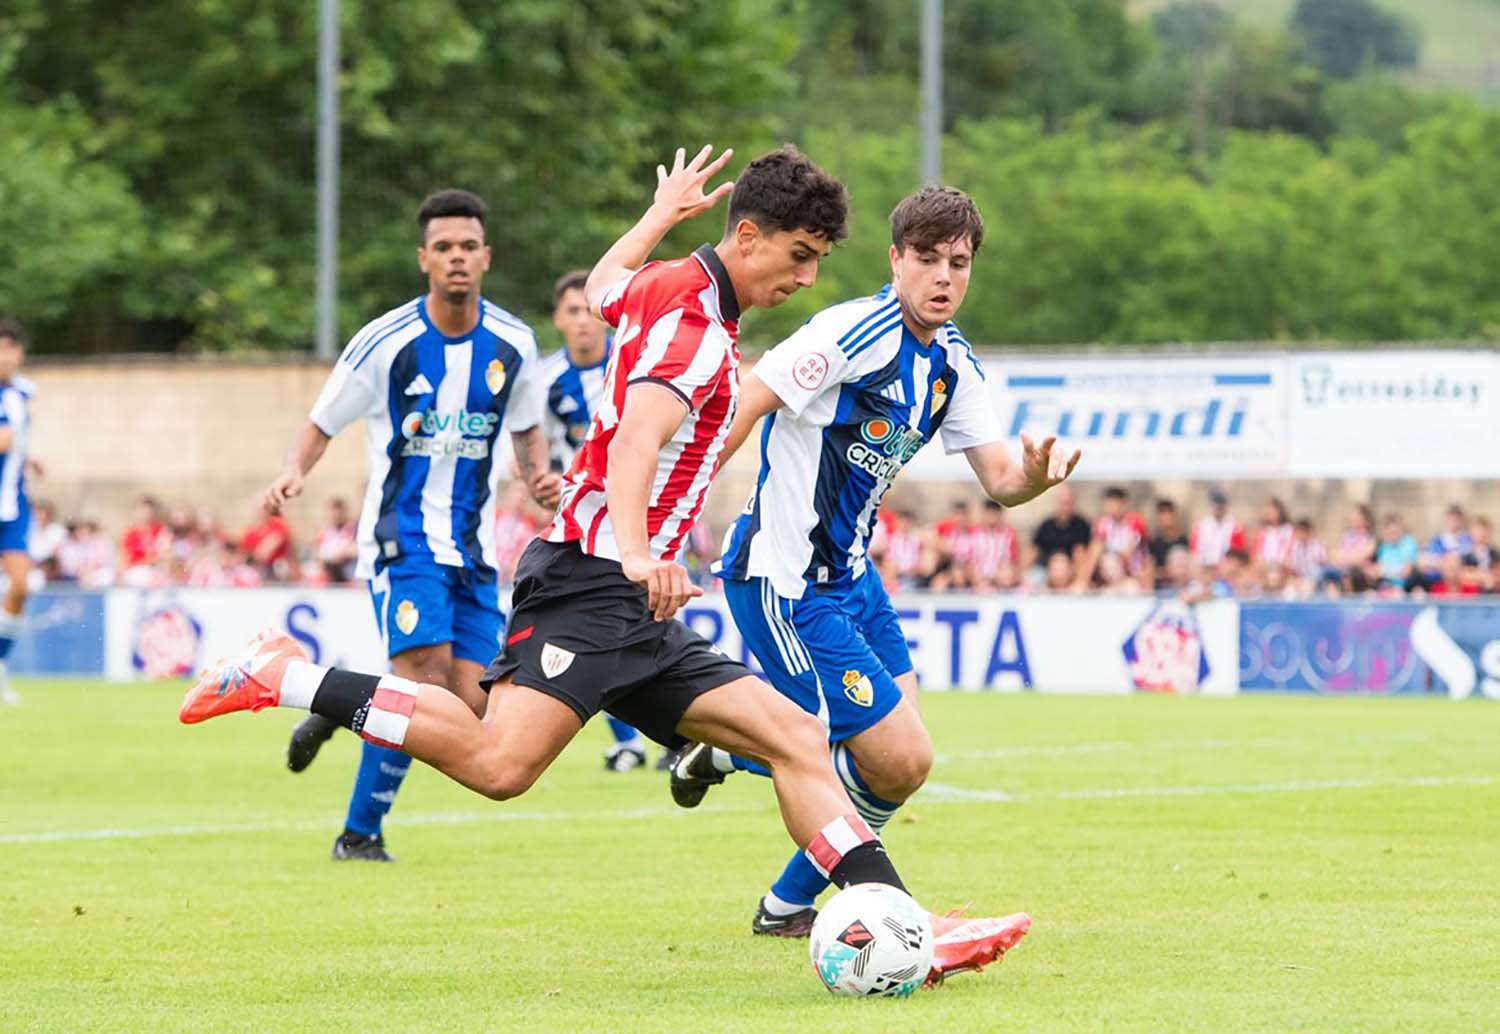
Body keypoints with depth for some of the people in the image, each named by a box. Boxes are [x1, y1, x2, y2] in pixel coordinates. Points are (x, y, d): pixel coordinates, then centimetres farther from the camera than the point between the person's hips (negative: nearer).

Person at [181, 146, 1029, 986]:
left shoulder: (664, 287, 18)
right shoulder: (696, 327, -12)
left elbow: (605, 285, 43)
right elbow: (635, 438, -30)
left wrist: (662, 215, 59)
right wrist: (634, 550, -47)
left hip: (634, 614, 11)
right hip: (591, 582, -11)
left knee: (794, 736, 2)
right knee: (500, 764, -28)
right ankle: (288, 678, -14)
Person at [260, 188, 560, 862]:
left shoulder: (513, 344, 2)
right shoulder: (387, 341, -10)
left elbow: (527, 430, 18)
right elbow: (322, 424, -1)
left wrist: (539, 473, -3)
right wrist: (293, 473, -20)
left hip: (472, 545, 5)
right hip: (402, 536, -5)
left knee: (468, 706, -4)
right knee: (425, 672, -22)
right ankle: (361, 833, -6)